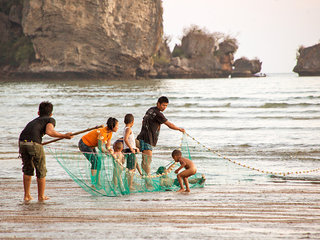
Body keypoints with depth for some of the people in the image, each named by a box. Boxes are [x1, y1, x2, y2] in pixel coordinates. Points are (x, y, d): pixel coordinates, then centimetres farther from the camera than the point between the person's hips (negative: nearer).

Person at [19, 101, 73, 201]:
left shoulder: (35, 120, 32)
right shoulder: (51, 120, 15)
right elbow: (49, 131, -6)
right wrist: (64, 136, 1)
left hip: (22, 141, 5)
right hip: (34, 143, -5)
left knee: (27, 169, 23)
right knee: (41, 171, 12)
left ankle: (27, 195, 24)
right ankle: (41, 196, 19)